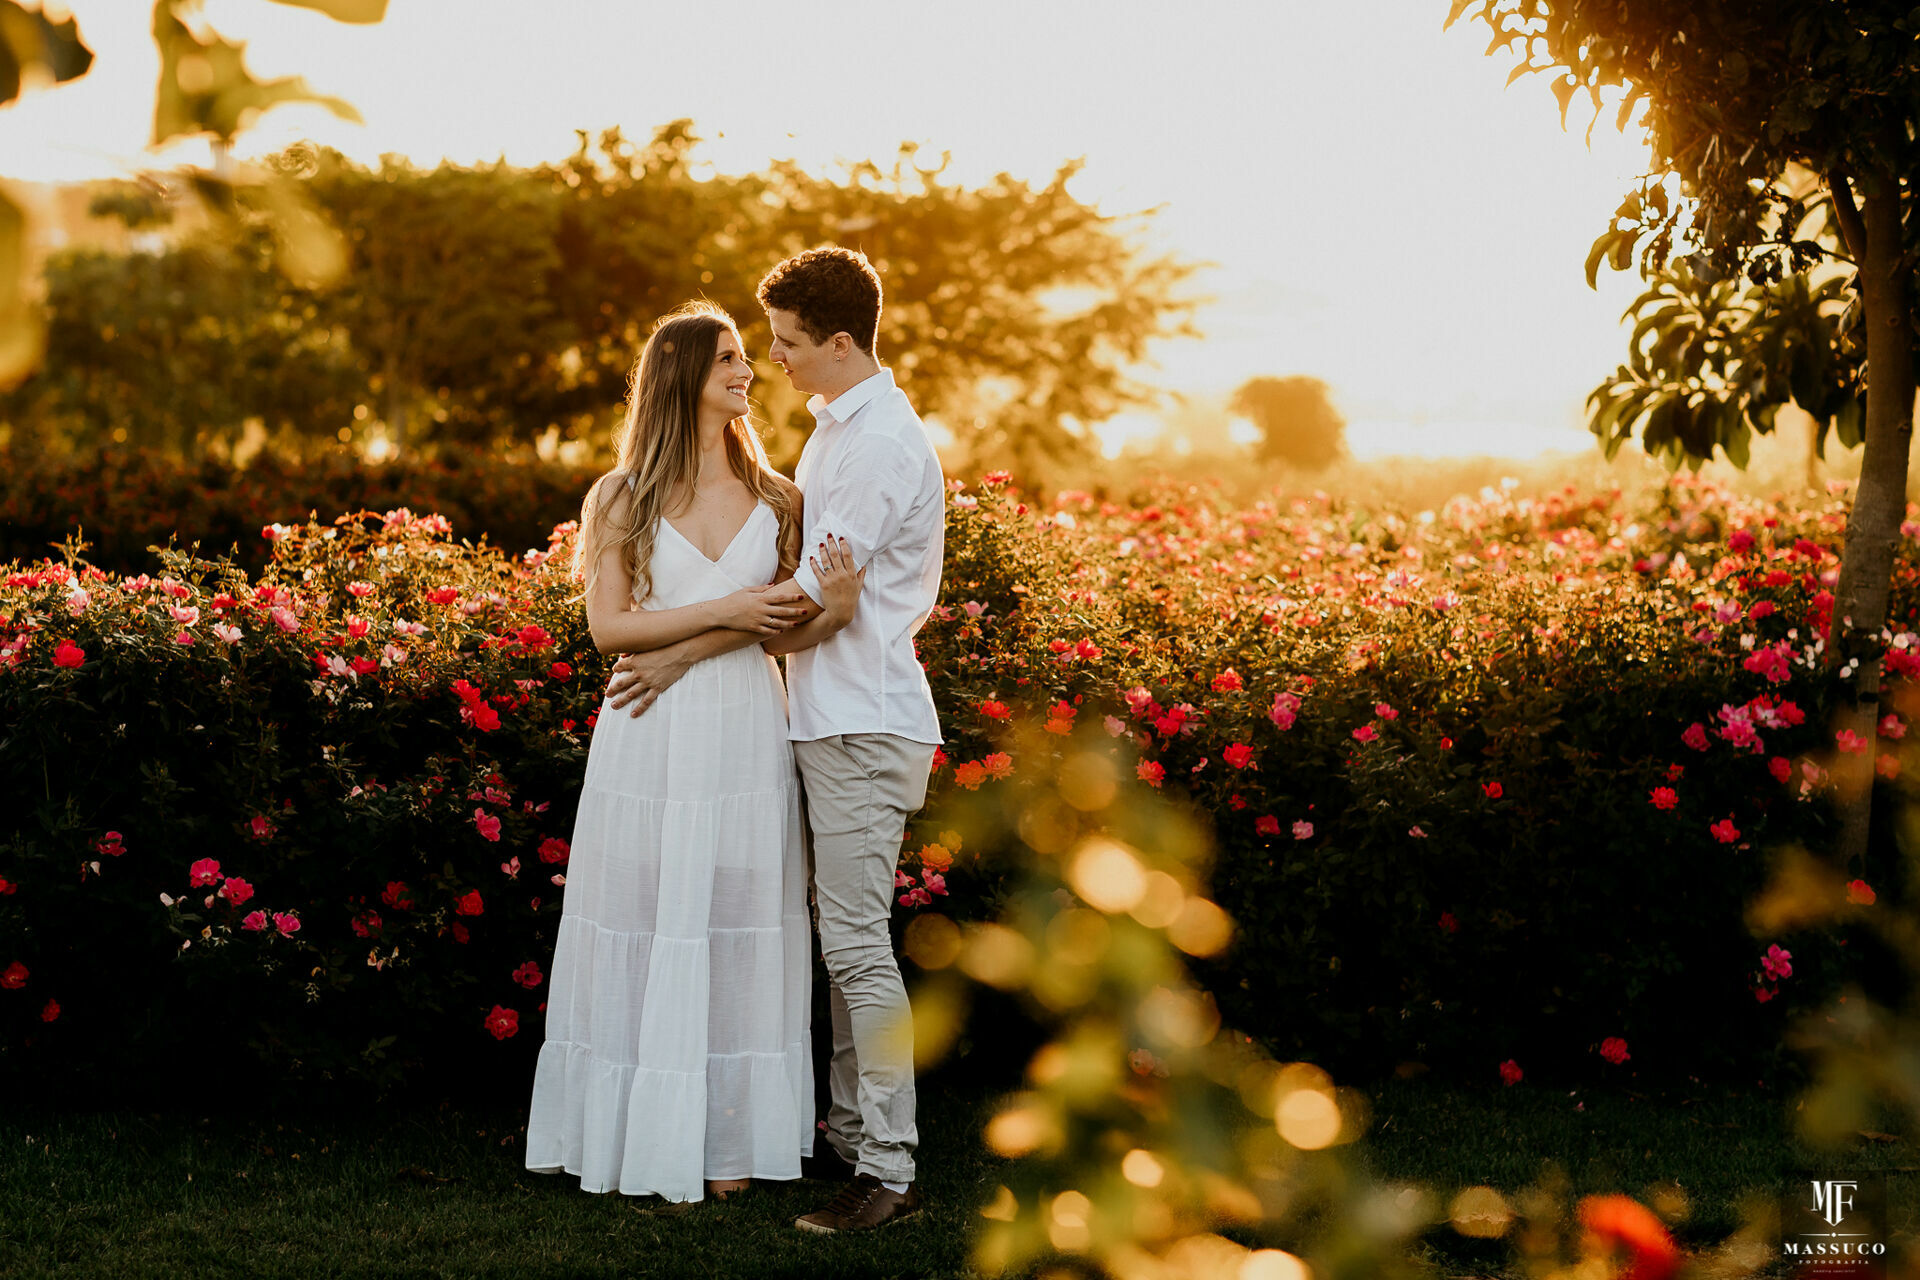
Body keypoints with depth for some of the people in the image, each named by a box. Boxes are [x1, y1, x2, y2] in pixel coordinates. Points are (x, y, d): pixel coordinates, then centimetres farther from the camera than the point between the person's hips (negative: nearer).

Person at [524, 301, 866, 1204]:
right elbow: (609, 627, -5)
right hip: (652, 736, -2)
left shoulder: (774, 498, 10)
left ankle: (729, 1139, 11)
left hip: (748, 733, 2)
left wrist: (837, 609, -15)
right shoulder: (623, 498, 3)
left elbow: (793, 625, 8)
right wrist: (722, 611, -15)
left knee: (740, 933, 4)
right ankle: (643, 1136, 9)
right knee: (651, 936, 1)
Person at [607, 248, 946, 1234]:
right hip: (835, 717, 10)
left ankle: (889, 1172, -7)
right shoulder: (834, 429, 17)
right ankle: (850, 1129, 23)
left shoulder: (884, 443, -15)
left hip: (864, 726, -10)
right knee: (841, 935, 14)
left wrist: (684, 655, -12)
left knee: (857, 942, -10)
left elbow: (815, 592, -17)